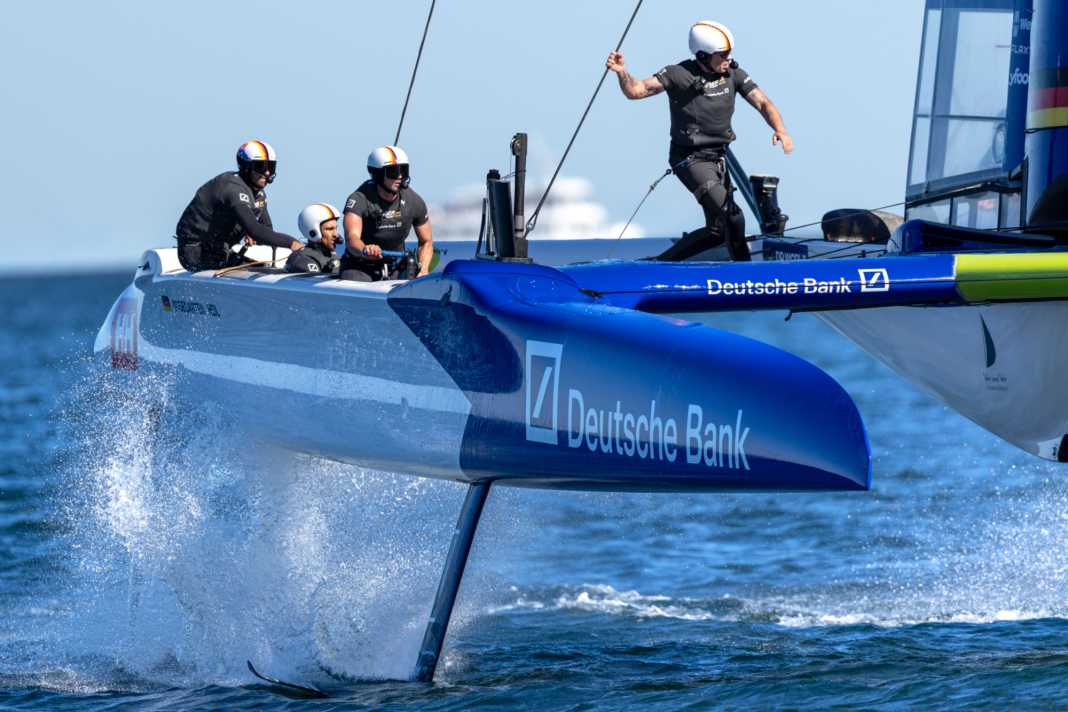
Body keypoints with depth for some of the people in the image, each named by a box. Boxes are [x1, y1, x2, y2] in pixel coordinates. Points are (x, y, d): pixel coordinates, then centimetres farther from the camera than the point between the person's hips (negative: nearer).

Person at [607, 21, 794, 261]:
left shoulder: (733, 74, -1)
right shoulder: (679, 74, -15)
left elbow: (762, 103, -7)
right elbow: (636, 90, -17)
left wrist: (780, 130, -26)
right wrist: (622, 72, -39)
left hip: (718, 158, 7)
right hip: (690, 158, -7)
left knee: (717, 230, 13)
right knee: (732, 218, -21)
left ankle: (662, 263, 26)